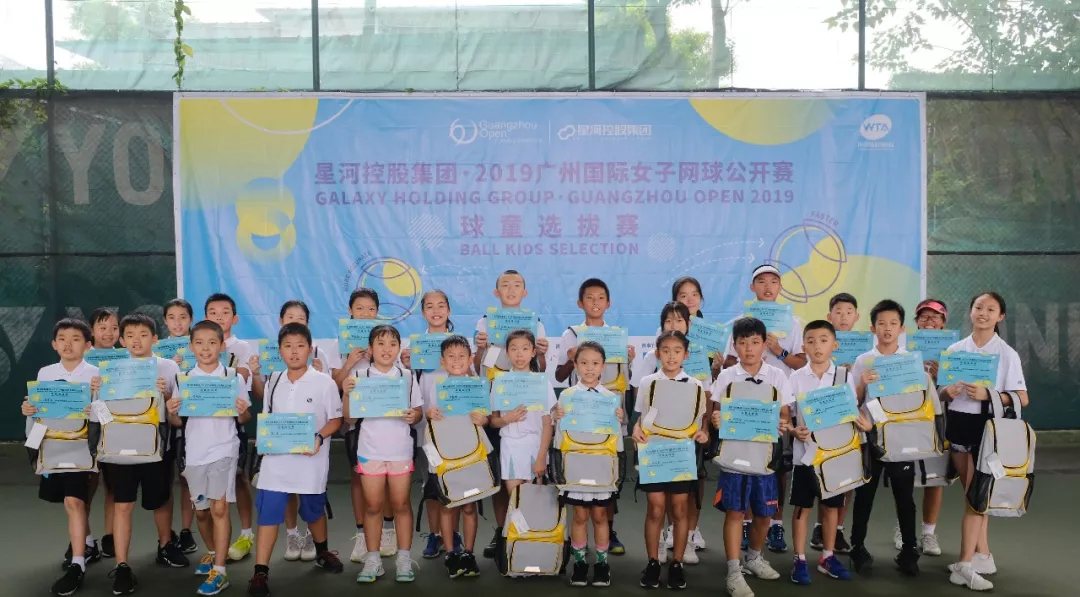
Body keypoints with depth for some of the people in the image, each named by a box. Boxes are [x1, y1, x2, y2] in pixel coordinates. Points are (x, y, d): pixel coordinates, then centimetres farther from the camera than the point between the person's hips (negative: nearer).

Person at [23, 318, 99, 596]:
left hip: (81, 444, -5)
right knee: (72, 500, 17)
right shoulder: (45, 373, 6)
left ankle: (77, 565, -8)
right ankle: (87, 545, 37)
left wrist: (94, 412, -29)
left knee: (73, 501, -12)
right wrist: (28, 411, -10)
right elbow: (37, 408, 12)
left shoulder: (96, 374, -7)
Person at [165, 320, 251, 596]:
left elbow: (244, 419, 2)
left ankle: (220, 571, -4)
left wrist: (243, 411, -20)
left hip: (224, 449, -3)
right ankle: (212, 553, 41)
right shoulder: (185, 380, 3)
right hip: (195, 452, 4)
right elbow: (178, 423, 8)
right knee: (201, 510, 16)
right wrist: (171, 413, -14)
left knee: (219, 507, -10)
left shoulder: (233, 377, -3)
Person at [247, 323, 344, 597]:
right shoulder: (274, 381, 4)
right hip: (276, 459, 2)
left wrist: (319, 437, -22)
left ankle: (323, 552, 42)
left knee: (313, 511, 17)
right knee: (268, 513, -3)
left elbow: (336, 419, -4)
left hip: (311, 460, -2)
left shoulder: (324, 382, -8)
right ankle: (260, 572, 3)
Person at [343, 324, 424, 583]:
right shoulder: (360, 378, -1)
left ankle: (404, 558, 15)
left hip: (400, 450, 0)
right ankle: (372, 560, 17)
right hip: (370, 450, 0)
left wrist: (413, 416, -16)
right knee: (373, 506, 8)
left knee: (401, 504, 7)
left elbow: (418, 411, 6)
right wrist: (347, 394, -15)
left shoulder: (407, 377, 1)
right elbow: (351, 419, 0)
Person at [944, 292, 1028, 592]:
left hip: (987, 425, -4)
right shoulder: (955, 349, 6)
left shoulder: (1007, 354, -5)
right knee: (972, 493, 11)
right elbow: (943, 392, 11)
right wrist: (948, 392, -12)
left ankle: (965, 565, -2)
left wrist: (987, 395, -23)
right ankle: (982, 556, 21)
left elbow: (1022, 399, -8)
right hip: (958, 423, 4)